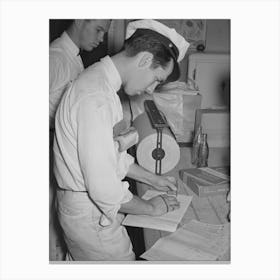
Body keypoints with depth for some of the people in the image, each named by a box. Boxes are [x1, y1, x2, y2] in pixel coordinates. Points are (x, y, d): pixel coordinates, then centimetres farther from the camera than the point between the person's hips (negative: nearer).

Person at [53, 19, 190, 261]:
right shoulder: (95, 99, -28)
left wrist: (152, 179, 13)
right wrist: (151, 208, -12)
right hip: (91, 216, -9)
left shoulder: (99, 79, 5)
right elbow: (103, 187, -28)